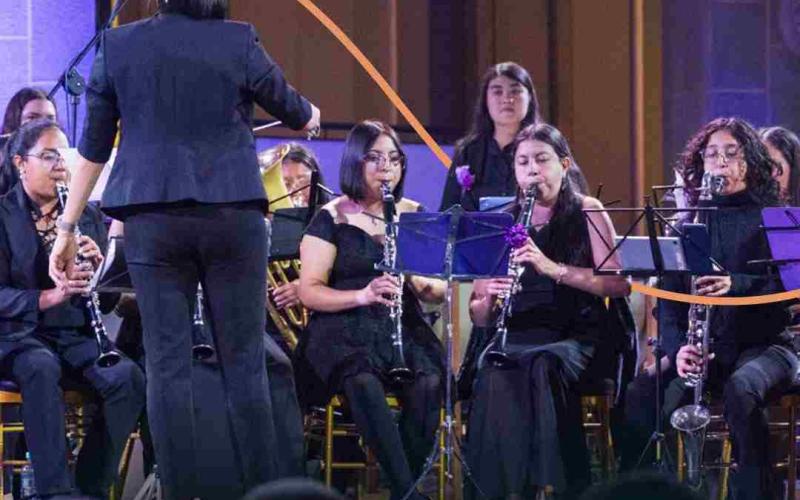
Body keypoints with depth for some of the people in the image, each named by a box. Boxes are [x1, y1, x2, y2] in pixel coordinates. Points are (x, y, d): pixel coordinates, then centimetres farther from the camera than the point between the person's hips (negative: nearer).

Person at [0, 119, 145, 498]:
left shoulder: (88, 216, 13)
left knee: (128, 377, -26)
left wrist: (98, 266, -11)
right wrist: (49, 297, -27)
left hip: (76, 336, 4)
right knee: (41, 368, -38)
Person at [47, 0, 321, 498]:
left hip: (151, 221, 1)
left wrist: (67, 227, 15)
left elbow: (93, 149, 7)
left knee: (167, 366, 3)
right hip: (233, 214, -1)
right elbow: (294, 112, 13)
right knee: (245, 364, 4)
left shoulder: (117, 46, 2)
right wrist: (312, 116, 37)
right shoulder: (238, 42, -3)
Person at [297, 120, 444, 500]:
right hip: (345, 330, -3)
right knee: (365, 384, -37)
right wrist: (363, 295, -20)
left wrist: (427, 286, -9)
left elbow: (440, 290, 16)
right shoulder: (331, 219, 3)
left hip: (405, 328, 3)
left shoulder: (414, 216, 14)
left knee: (428, 385, -31)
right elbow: (309, 292, -3)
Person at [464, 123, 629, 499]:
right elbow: (478, 316, 13)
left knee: (544, 367, -37)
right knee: (495, 374, -34)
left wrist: (553, 268, -20)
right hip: (516, 337, 2)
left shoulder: (587, 213, 6)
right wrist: (489, 300, -12)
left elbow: (620, 285, -8)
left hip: (574, 336, -2)